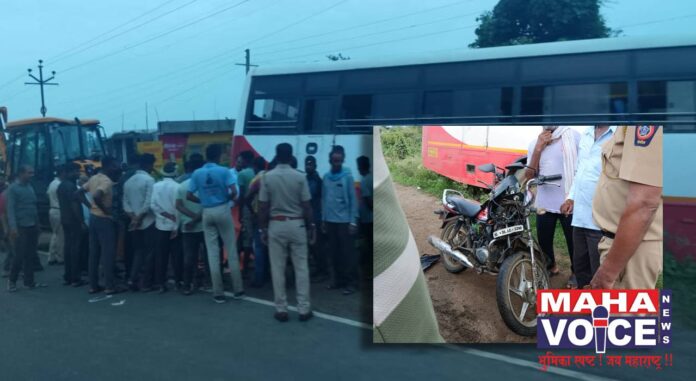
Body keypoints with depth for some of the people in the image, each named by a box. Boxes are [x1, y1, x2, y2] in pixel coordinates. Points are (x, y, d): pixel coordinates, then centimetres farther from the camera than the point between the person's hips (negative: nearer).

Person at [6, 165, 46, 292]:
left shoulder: (30, 187, 13)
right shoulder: (13, 188, -6)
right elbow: (10, 209, -12)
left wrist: (37, 224, 11)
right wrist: (13, 227, -20)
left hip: (33, 226, 6)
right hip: (21, 227, -6)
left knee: (30, 256, 8)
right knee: (20, 255, -2)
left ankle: (29, 282, 14)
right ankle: (12, 281, 15)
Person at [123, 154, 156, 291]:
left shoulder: (128, 181, 12)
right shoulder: (149, 180, -11)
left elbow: (125, 203, 6)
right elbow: (148, 203, -19)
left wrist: (133, 217, -3)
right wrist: (139, 218, -11)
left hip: (134, 224, 7)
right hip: (148, 222, -7)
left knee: (138, 251, 15)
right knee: (149, 252, 2)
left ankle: (133, 279, 6)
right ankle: (146, 283, 6)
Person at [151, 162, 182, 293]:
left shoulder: (156, 186, -2)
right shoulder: (177, 186, -9)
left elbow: (153, 205, -9)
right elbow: (178, 207, -13)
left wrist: (165, 214, -2)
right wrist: (176, 225, -9)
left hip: (160, 225, 2)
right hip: (174, 225, -2)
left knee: (160, 256, 6)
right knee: (176, 255, 7)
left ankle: (161, 284, 7)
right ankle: (178, 281, 12)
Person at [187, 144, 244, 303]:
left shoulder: (197, 173, 2)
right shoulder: (224, 171, -7)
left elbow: (189, 196, -1)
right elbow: (234, 191, -16)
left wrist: (203, 201, 13)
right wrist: (227, 199, 4)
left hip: (207, 212, 2)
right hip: (223, 210, -2)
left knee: (213, 253, 6)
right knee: (231, 250, 6)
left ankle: (218, 293, 8)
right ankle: (237, 289, 11)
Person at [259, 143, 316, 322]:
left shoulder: (267, 177, -4)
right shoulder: (299, 177, -6)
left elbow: (263, 207, -3)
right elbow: (306, 205, -5)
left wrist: (263, 228, 7)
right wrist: (311, 225, 6)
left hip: (276, 225, 0)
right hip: (297, 224, 0)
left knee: (277, 269, 7)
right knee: (301, 267, 7)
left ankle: (281, 310, 11)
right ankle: (304, 309, 9)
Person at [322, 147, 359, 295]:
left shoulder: (347, 176, -5)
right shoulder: (326, 177, 6)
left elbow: (353, 199, -6)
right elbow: (324, 198, 9)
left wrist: (353, 221, -10)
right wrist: (323, 219, 8)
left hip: (344, 220, -4)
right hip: (330, 220, 4)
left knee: (347, 252, 0)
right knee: (336, 252, 10)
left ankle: (350, 282, 7)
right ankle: (339, 280, 20)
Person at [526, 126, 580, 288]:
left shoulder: (574, 136, -9)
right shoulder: (534, 143, 4)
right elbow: (529, 175, -2)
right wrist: (538, 149, -12)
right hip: (544, 203, 4)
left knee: (573, 240, 10)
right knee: (543, 240, 16)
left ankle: (575, 271, 34)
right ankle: (551, 266, 41)